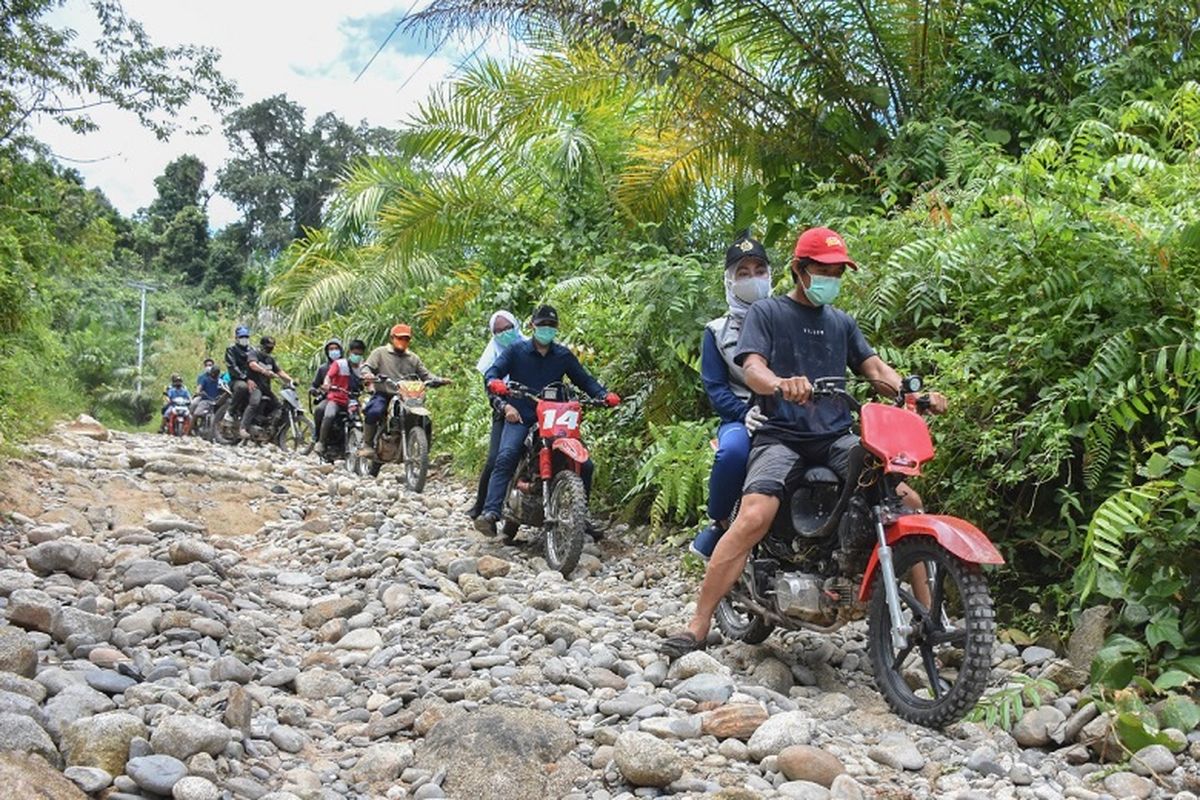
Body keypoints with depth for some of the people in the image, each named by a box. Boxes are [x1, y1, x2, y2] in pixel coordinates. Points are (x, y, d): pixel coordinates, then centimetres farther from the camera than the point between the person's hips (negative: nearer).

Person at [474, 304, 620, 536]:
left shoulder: (563, 355, 15)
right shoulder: (516, 351, 7)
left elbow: (584, 379, 13)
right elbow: (492, 371, -2)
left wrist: (604, 395, -6)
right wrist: (494, 382, -27)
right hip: (520, 417, -3)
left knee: (584, 465, -7)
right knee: (505, 458, -30)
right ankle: (491, 513, -38)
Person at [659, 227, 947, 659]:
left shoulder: (842, 322, 22)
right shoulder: (766, 312, 7)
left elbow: (875, 367, 12)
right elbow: (752, 368, -8)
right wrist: (782, 383, -33)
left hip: (837, 436, 5)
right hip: (781, 435, -5)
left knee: (908, 502, -8)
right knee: (754, 518, -27)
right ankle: (697, 626, -22)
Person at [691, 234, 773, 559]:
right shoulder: (717, 331, 14)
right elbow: (714, 387, 3)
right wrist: (744, 413, -16)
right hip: (740, 418, -1)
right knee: (733, 449, -38)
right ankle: (719, 523, -13)